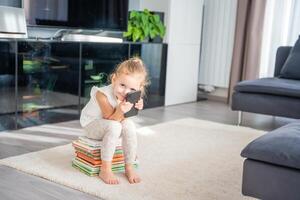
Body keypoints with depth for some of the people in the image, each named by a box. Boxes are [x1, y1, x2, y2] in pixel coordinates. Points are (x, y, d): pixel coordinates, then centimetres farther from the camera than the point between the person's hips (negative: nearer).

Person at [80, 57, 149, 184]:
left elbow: (120, 119, -15)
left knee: (129, 125, -25)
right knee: (114, 126, -36)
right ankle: (105, 170, -28)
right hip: (91, 125, -5)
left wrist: (135, 108, -31)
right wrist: (120, 111, -50)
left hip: (108, 123, 5)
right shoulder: (103, 95, -31)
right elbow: (111, 120, -29)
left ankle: (129, 168, -12)